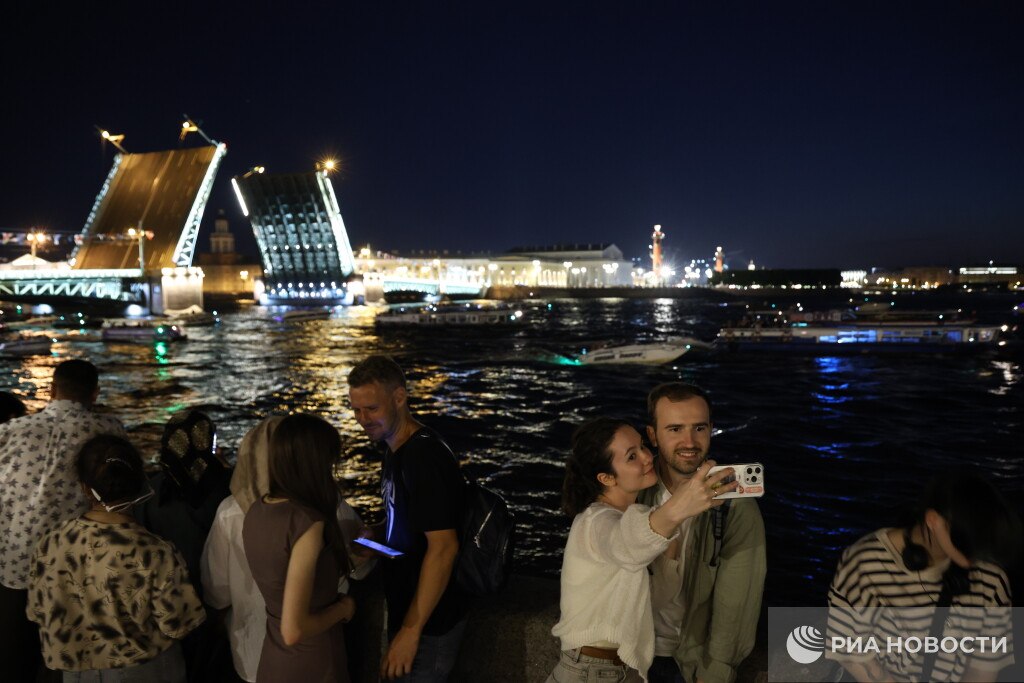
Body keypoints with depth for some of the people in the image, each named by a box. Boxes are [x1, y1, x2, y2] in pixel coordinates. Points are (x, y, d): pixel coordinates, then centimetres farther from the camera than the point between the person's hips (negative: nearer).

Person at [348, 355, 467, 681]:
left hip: (430, 620, -9)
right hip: (406, 607, 9)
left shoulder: (425, 457, -23)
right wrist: (375, 535, 0)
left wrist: (411, 631, -25)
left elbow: (443, 547, -27)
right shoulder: (396, 449, 6)